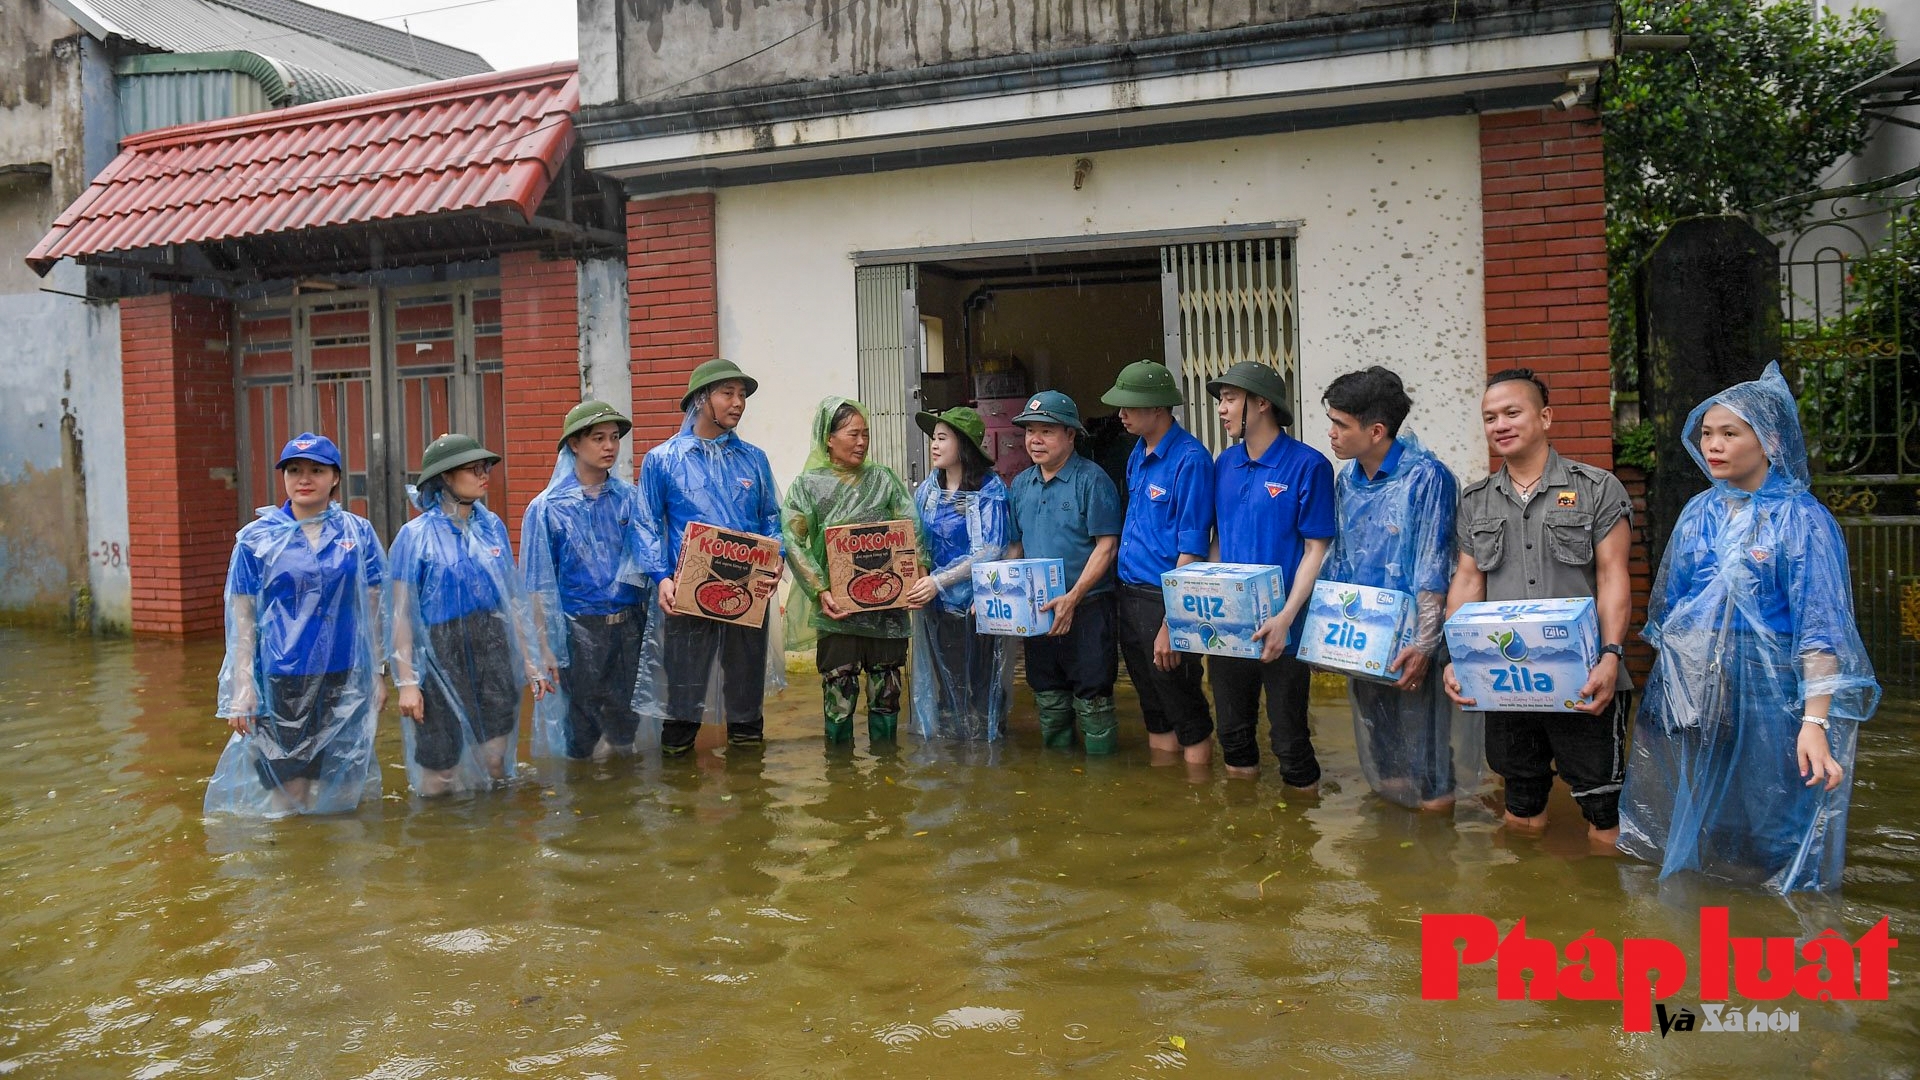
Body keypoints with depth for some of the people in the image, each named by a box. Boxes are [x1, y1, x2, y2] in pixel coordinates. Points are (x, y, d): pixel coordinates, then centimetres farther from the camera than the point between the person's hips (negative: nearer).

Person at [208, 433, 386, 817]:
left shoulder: (358, 533, 3)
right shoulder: (256, 538, 0)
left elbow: (372, 609, 6)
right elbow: (242, 617, 1)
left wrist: (377, 674, 5)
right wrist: (241, 687, -4)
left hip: (345, 677, 1)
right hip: (280, 680, -1)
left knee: (337, 783, 9)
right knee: (287, 783, 3)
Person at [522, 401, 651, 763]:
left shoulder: (630, 499, 4)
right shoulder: (548, 508, -4)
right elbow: (539, 585, -4)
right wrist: (546, 648, -7)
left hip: (630, 623, 3)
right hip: (580, 628, -3)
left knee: (626, 719, 10)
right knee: (583, 728, 7)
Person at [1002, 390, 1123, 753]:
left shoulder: (1091, 479, -9)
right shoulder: (1021, 484, 10)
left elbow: (1106, 546, -14)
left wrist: (1073, 598, -22)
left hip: (1086, 608, -6)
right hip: (1036, 610, 6)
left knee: (1092, 699, -2)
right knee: (1049, 701, 15)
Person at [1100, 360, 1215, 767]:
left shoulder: (1189, 459, -16)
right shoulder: (1137, 455, 11)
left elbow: (1192, 551, -19)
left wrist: (1171, 623, -22)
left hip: (1166, 600, -8)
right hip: (1129, 595, 9)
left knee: (1187, 717, 2)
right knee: (1154, 710, 17)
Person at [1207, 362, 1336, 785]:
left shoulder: (1307, 465, -11)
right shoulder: (1225, 464, 7)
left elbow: (1316, 551, -12)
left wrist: (1285, 619, -21)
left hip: (1279, 627, -6)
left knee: (1289, 738, 3)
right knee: (1233, 734, 16)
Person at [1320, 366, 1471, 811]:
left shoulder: (1426, 477, -15)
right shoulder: (1346, 479, 7)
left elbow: (1433, 571, -18)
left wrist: (1423, 644, -22)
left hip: (1410, 641, -7)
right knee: (1377, 755, 17)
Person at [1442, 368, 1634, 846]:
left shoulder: (1597, 489, 0)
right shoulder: (1475, 502, 12)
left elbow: (1612, 579, -5)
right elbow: (1467, 582, 9)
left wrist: (1611, 656, -18)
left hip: (1583, 681, -4)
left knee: (1604, 819, 1)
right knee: (1520, 813, 15)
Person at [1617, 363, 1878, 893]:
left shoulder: (1801, 519, -9)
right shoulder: (1700, 512, 7)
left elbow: (1820, 628, -14)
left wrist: (1815, 722, -21)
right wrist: (1666, 682, 17)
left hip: (1763, 692, -5)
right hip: (1690, 688, 5)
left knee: (1761, 836, 4)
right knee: (1690, 823, 13)